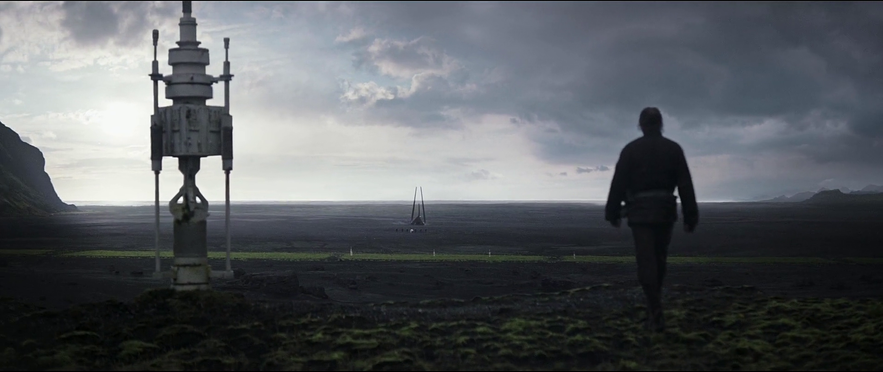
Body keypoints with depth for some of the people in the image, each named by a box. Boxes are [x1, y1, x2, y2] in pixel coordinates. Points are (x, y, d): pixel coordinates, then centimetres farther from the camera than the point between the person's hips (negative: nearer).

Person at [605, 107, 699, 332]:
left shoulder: (631, 150, -2)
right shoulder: (673, 149, 3)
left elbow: (618, 184, -3)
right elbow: (686, 185, 0)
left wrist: (612, 213, 7)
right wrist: (690, 217, 3)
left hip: (640, 212, -2)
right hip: (665, 212, 3)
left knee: (647, 263, -4)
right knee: (659, 261, 17)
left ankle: (656, 315, -12)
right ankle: (654, 305, 28)